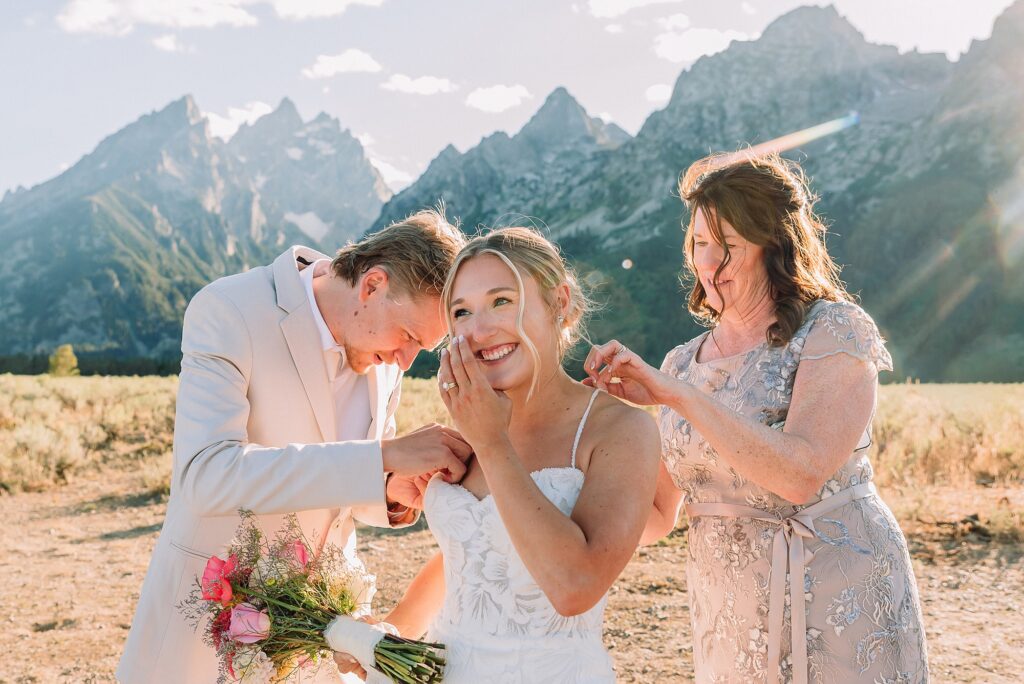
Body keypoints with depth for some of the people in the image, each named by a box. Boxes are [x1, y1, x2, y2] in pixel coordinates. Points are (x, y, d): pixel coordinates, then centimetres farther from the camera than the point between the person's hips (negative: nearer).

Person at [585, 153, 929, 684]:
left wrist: (674, 395, -26)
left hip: (840, 604, -4)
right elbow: (655, 520, 6)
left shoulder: (834, 331, -9)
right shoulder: (681, 364, 6)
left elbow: (801, 473, -24)